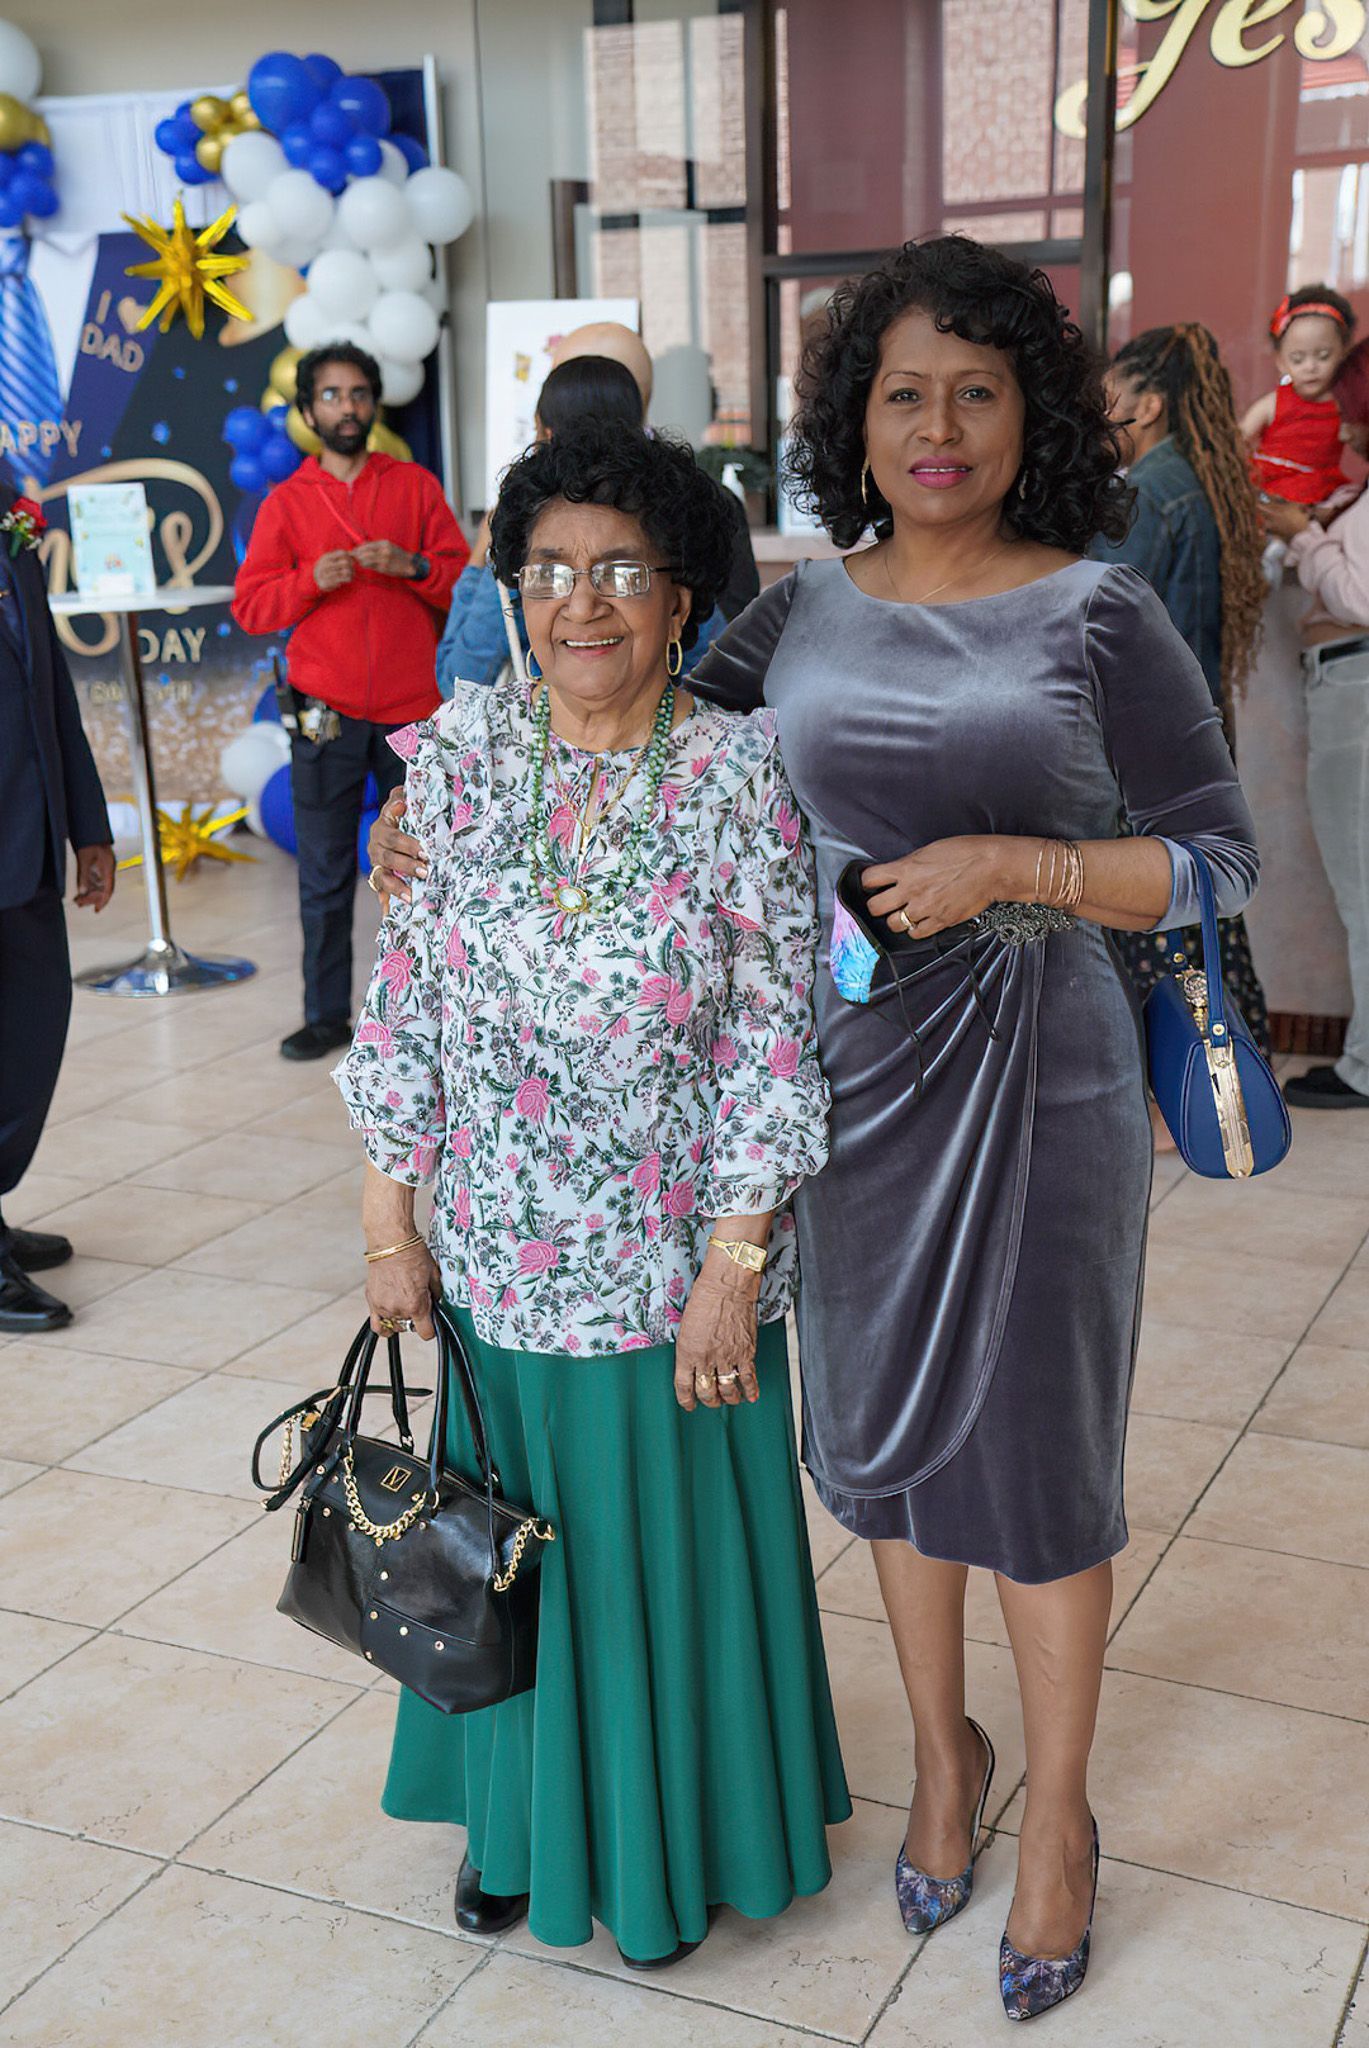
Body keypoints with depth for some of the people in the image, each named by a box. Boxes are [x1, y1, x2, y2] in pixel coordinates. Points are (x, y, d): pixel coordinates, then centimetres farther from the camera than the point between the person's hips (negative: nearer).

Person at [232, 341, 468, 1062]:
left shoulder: (416, 487, 10)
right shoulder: (286, 502, 9)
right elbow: (249, 606, 3)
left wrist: (413, 566, -12)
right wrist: (311, 579, -14)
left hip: (412, 708, 0)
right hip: (326, 714, 0)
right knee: (325, 875, 1)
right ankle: (326, 1014, 9)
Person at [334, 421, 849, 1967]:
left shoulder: (742, 776, -12)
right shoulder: (462, 754, -3)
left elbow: (775, 1041, -11)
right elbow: (403, 997, 2)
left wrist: (732, 1268, -13)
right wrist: (391, 1224, 2)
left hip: (678, 1266, -2)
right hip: (499, 1259, 3)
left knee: (678, 1550, 13)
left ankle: (678, 1845, 40)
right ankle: (520, 1818, 45)